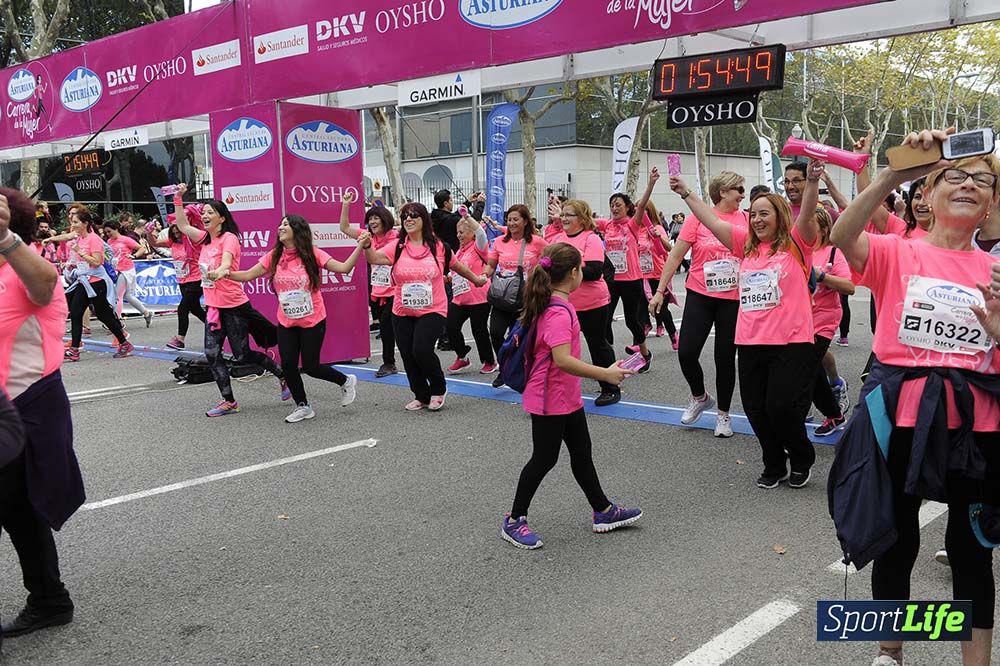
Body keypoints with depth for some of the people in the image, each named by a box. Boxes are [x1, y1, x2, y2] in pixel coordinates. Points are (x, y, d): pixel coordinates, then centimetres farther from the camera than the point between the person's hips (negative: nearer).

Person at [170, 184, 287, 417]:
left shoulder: (229, 238, -12)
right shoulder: (205, 238, 10)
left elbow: (226, 261, -29)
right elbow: (183, 226, 19)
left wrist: (219, 271, -51)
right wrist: (178, 198, 12)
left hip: (234, 306, -8)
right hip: (213, 306, 8)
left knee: (242, 355, -1)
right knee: (211, 353, 0)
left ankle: (284, 376, 20)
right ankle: (229, 401, 9)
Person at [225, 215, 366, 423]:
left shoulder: (312, 254, -11)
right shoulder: (274, 257, 0)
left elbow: (344, 268, -15)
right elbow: (248, 275, 1)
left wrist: (360, 246, -24)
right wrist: (227, 273, -16)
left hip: (313, 322, -4)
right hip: (286, 323, 4)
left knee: (310, 366, -1)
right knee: (288, 365, 1)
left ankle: (347, 381, 27)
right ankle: (302, 407, 21)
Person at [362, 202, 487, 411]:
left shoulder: (439, 247, -2)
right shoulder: (397, 247, -1)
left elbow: (457, 266, 16)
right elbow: (374, 259, -16)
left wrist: (476, 279, 28)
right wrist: (367, 245, -37)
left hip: (432, 311, -3)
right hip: (402, 313, 3)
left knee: (421, 350, -20)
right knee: (408, 357, 9)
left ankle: (439, 389, 9)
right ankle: (421, 396, 32)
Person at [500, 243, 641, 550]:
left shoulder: (552, 305, 6)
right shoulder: (559, 312, -25)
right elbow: (563, 360, -34)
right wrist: (605, 374, -30)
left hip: (567, 398, 10)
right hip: (550, 401, -10)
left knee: (582, 453, 17)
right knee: (544, 459, 2)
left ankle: (603, 512, 29)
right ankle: (513, 521, 15)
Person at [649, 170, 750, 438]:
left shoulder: (746, 219, 2)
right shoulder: (698, 218, -5)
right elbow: (675, 256, -2)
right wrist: (660, 291, -3)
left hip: (733, 299, 1)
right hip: (700, 296, -1)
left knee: (725, 357, 7)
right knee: (686, 352, -5)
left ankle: (724, 414, 24)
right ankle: (700, 397, 25)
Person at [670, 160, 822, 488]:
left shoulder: (796, 244, 0)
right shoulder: (748, 245, 13)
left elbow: (807, 215, -17)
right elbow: (712, 222, 12)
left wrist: (812, 180, -34)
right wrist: (686, 194, 9)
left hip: (791, 341, -5)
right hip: (751, 341, 5)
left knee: (782, 407, -6)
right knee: (756, 408, 8)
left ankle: (803, 460, 21)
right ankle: (774, 465, 27)